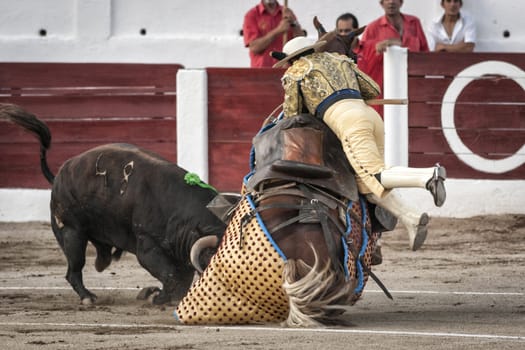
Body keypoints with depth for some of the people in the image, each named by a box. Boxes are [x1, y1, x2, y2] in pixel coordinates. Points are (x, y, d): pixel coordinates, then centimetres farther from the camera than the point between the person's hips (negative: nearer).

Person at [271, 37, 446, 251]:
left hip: (348, 122, -7)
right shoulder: (339, 59, 31)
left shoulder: (295, 72, 17)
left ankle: (428, 176, -41)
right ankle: (411, 220, -10)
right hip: (371, 115, 7)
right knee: (364, 185, 10)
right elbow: (373, 91, 29)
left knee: (375, 178, -17)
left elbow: (292, 115, 21)